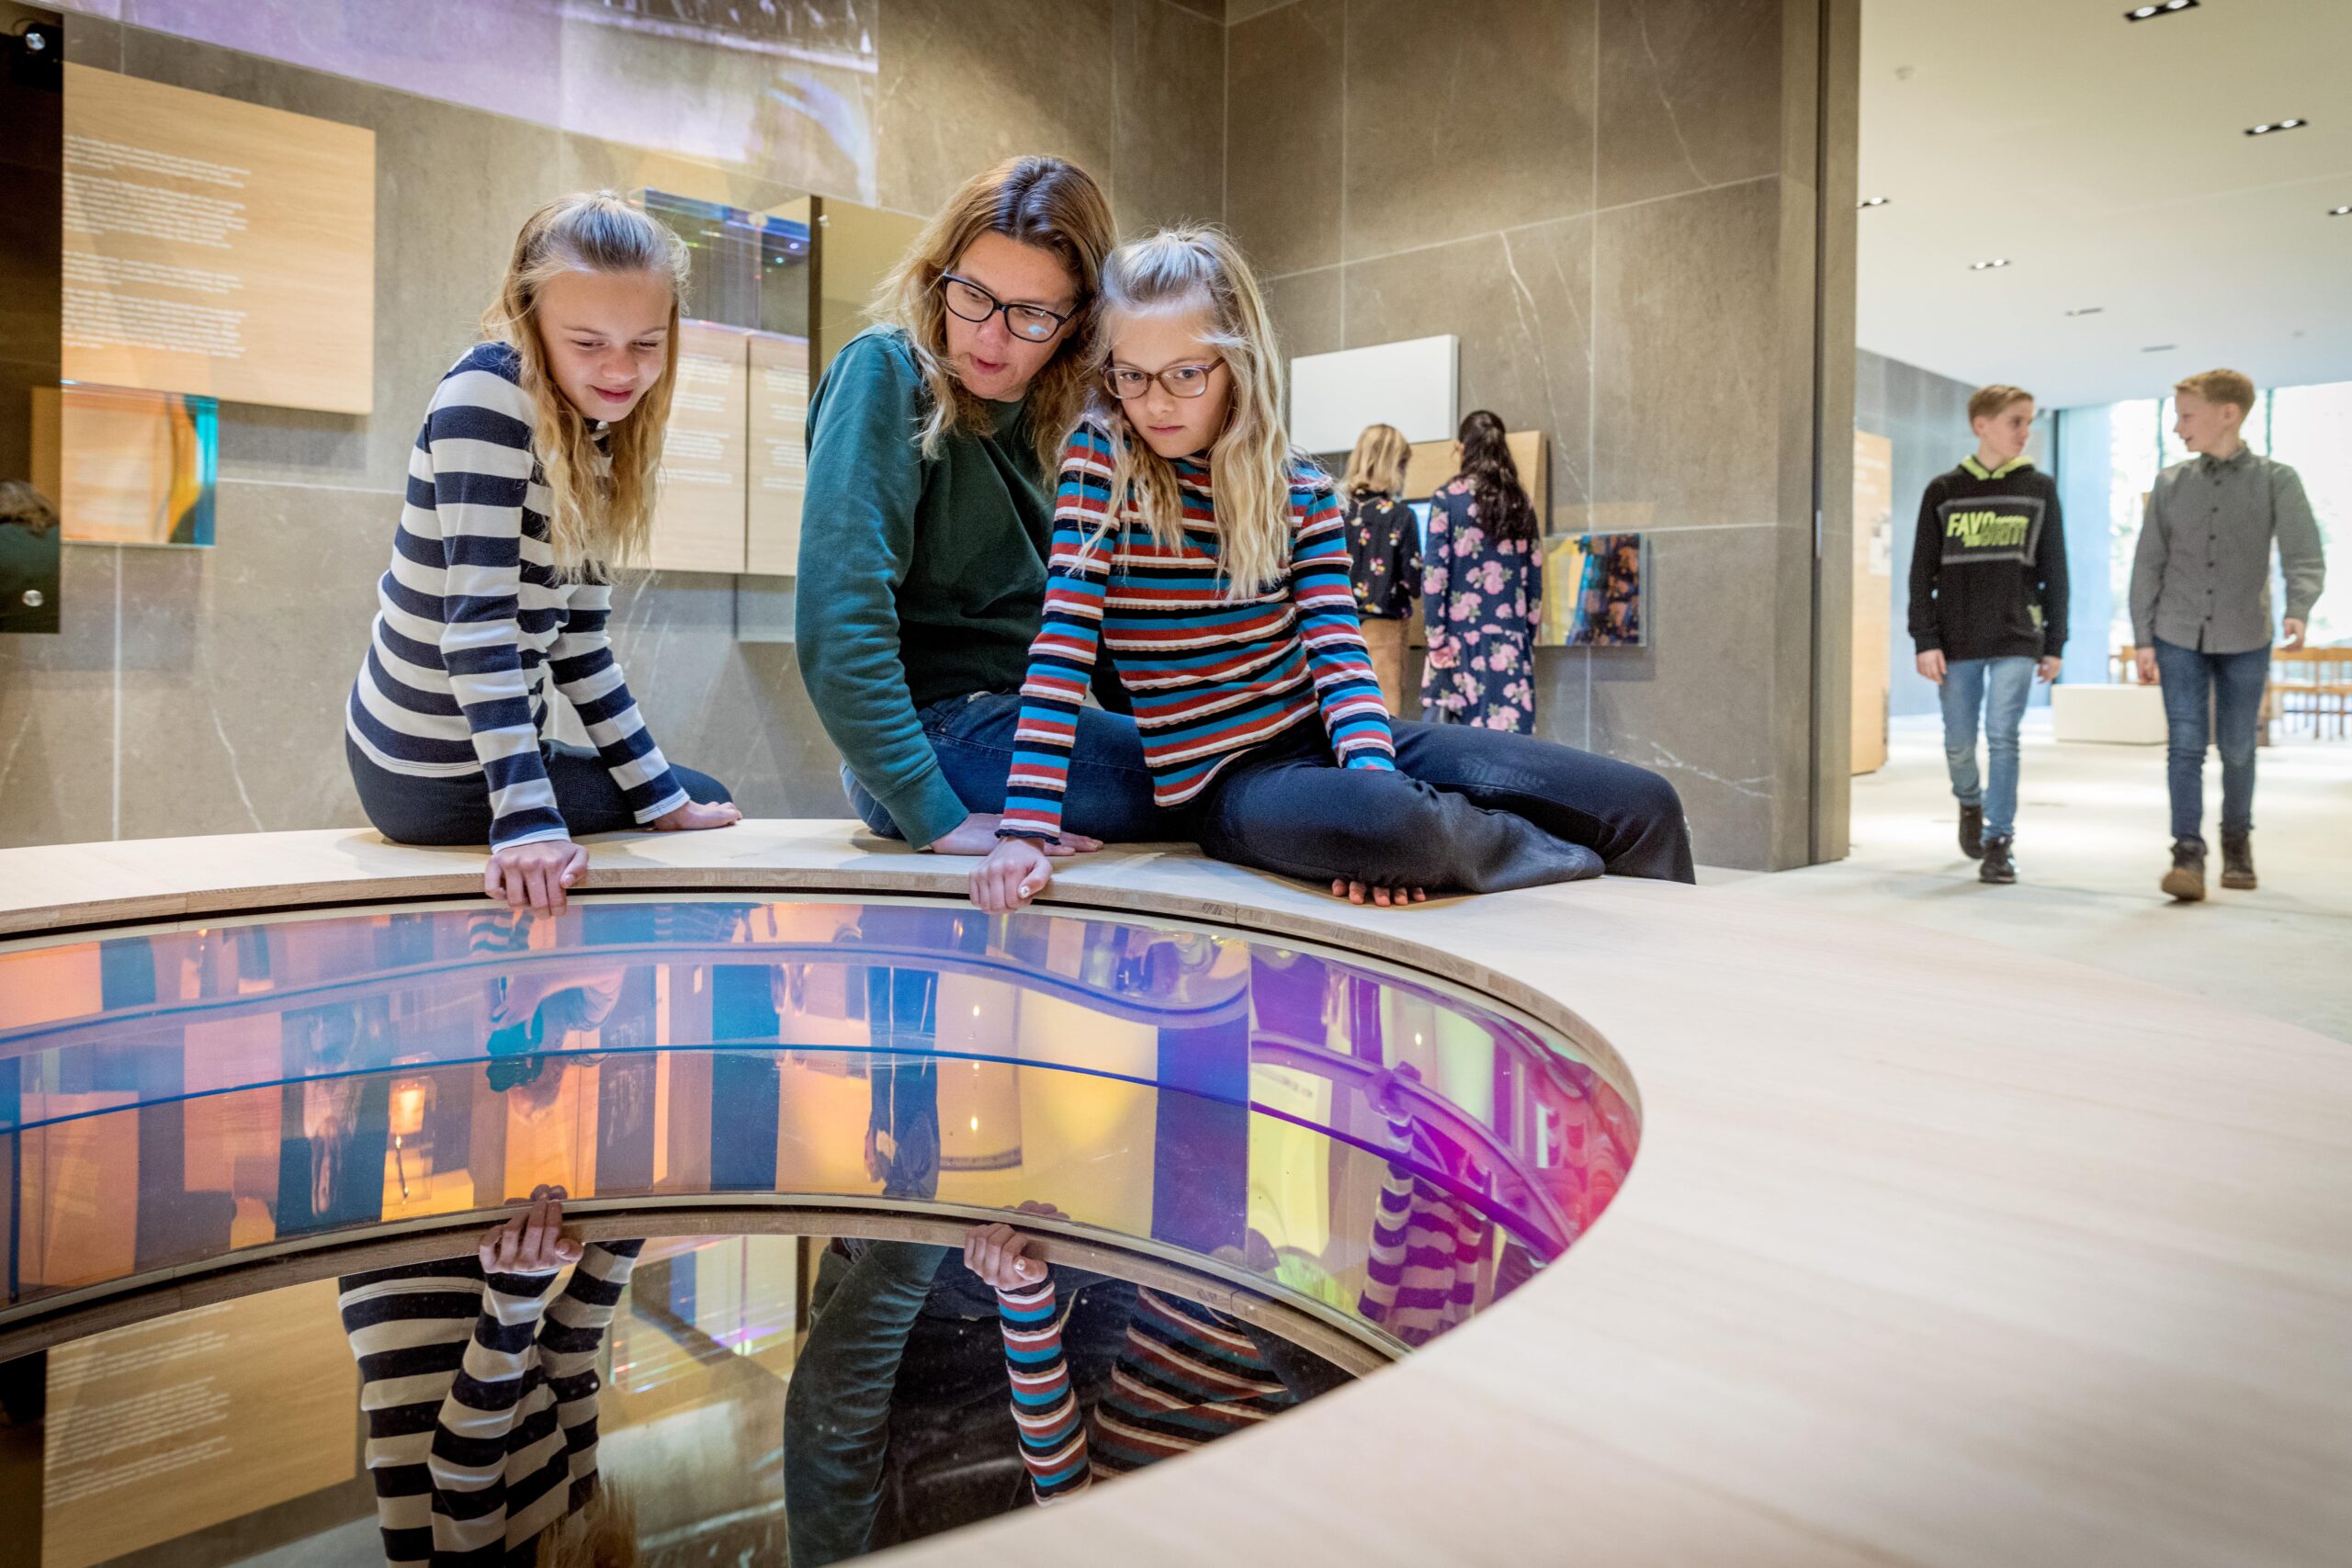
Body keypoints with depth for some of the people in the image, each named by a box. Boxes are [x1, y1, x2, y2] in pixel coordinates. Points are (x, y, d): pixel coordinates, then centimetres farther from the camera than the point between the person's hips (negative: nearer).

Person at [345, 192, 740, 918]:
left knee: (700, 801, 25)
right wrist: (528, 818, -32)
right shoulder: (488, 394, -19)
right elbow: (478, 615, -27)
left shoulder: (593, 436, 5)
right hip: (441, 776, -8)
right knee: (709, 801, 8)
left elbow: (579, 639, 6)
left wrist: (661, 794, 4)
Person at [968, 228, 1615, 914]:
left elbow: (1338, 652, -6)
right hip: (1224, 781, -4)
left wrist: (1373, 777, -27)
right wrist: (1025, 830, -24)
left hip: (1320, 733, 4)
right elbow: (1063, 643, -16)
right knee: (1398, 827, -36)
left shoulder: (1301, 489, 1)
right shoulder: (1102, 459, -7)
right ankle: (1511, 848, -4)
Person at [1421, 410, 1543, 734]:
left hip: (1462, 637, -4)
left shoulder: (1447, 498, -2)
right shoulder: (1522, 503, 10)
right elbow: (1534, 580, 11)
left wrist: (1437, 644, -5)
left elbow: (1435, 576, -7)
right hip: (1511, 643, 4)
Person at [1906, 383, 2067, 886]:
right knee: (1959, 743, 6)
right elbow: (1923, 572, 2)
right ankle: (1970, 803, 35)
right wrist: (1925, 640, -6)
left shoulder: (2040, 489, 6)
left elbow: (2054, 572, 7)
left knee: (2003, 738, -8)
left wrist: (2054, 644, 4)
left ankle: (1999, 840, 1)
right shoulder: (1943, 491, 3)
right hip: (1957, 640, 0)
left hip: (2016, 639, 0)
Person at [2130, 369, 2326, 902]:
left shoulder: (2276, 480, -1)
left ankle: (2237, 839, 28)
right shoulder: (2170, 483, 4)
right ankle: (2188, 852, -7)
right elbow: (2148, 565, 5)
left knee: (2238, 748, 8)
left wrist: (2299, 610, -29)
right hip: (2179, 638, 1)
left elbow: (2304, 556, -10)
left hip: (2246, 639, -1)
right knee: (2185, 745, -7)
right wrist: (2142, 637, 1)